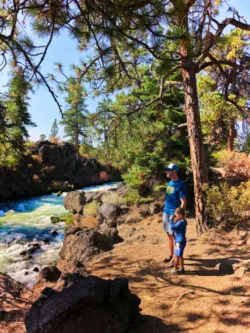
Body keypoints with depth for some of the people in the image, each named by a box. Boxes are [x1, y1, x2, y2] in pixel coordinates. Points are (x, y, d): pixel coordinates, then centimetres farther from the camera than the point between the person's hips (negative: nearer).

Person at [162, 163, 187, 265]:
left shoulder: (180, 185, -15)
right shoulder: (169, 183, 10)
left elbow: (183, 202, -17)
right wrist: (165, 210, 16)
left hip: (174, 213, -8)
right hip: (166, 212, 8)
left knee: (174, 236, 1)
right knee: (169, 235, 16)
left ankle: (175, 258, 15)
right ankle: (171, 255, 29)